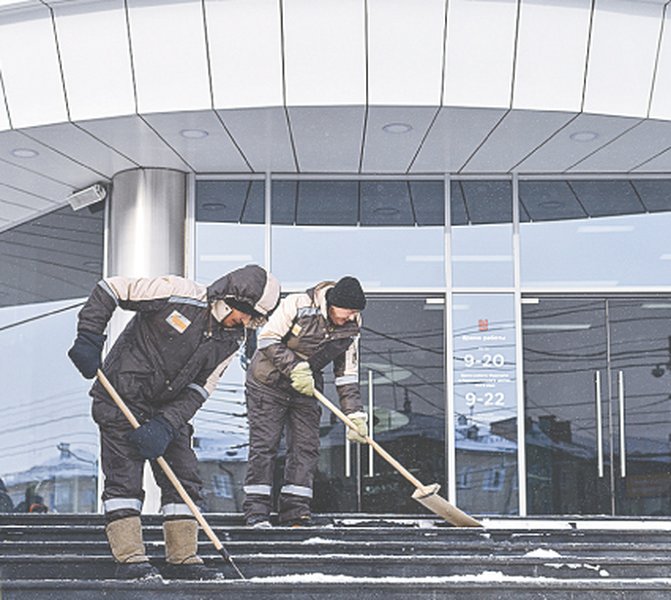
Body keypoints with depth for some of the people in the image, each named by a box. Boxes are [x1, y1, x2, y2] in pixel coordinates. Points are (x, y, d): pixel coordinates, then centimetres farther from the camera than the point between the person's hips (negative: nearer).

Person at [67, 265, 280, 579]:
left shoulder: (231, 341, -2)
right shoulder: (178, 293, -19)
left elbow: (198, 391, -4)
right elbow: (108, 290, -14)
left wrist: (166, 424, -17)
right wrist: (88, 339, -19)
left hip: (169, 408, 6)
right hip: (121, 399, -6)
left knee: (184, 478, 2)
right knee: (125, 476, -10)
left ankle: (183, 559, 8)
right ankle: (129, 559, -6)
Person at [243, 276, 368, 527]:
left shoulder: (351, 327, -5)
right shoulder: (297, 305, -22)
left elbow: (347, 373, 0)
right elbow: (267, 338, -18)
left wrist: (354, 413, -6)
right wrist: (294, 367, -25)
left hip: (307, 389, 5)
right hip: (268, 382, -5)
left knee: (306, 446, -1)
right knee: (264, 445, -7)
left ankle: (295, 510, 6)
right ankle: (256, 511, -3)